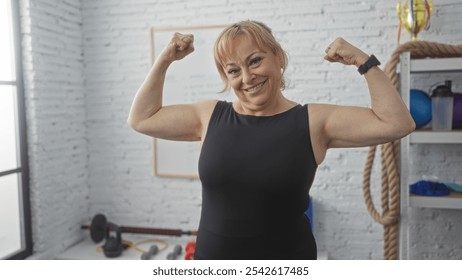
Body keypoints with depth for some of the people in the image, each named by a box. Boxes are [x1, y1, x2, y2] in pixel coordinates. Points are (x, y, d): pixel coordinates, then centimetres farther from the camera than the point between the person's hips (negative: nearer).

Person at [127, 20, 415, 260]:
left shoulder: (314, 121, -7)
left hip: (287, 264, -2)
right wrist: (164, 61, 2)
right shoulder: (210, 116, -1)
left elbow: (397, 123, -9)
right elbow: (141, 119, 7)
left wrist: (363, 61, -13)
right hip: (211, 259, 2)